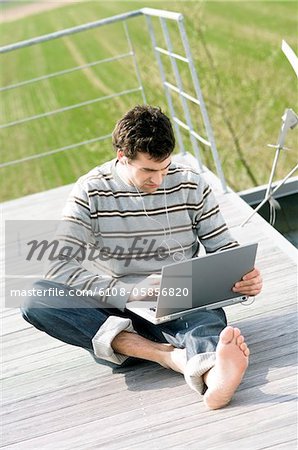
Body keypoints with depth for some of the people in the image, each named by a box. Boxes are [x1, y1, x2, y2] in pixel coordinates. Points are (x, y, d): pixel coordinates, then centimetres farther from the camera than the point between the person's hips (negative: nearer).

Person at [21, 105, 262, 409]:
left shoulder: (191, 185, 4)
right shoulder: (91, 191, -3)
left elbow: (223, 247, 10)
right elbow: (59, 266, -13)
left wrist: (244, 276, -15)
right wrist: (129, 292, -25)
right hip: (115, 310, 0)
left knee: (208, 318, -36)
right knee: (36, 297, -27)